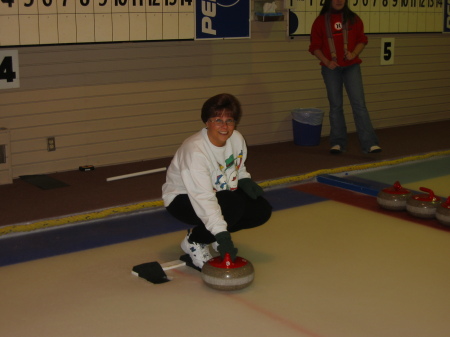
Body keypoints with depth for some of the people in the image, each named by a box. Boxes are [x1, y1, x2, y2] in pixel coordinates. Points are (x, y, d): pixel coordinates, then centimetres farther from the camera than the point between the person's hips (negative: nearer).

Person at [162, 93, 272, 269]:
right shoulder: (194, 150, -33)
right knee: (233, 207, -33)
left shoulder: (237, 139, -10)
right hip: (182, 199, -8)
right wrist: (221, 235, -45)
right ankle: (194, 241, -7)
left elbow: (239, 167, 13)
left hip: (220, 192, 8)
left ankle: (212, 235, 10)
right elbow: (203, 198, -39)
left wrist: (245, 180, -11)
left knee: (262, 210, -8)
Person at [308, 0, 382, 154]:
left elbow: (362, 40, 8)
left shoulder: (353, 19, 5)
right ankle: (337, 143, 15)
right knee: (335, 105, 5)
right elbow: (315, 47, 1)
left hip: (351, 66, 0)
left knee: (359, 103, -6)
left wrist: (354, 53, -11)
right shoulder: (321, 21, 1)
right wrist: (327, 62, -12)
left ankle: (369, 143, -7)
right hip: (331, 69, 0)